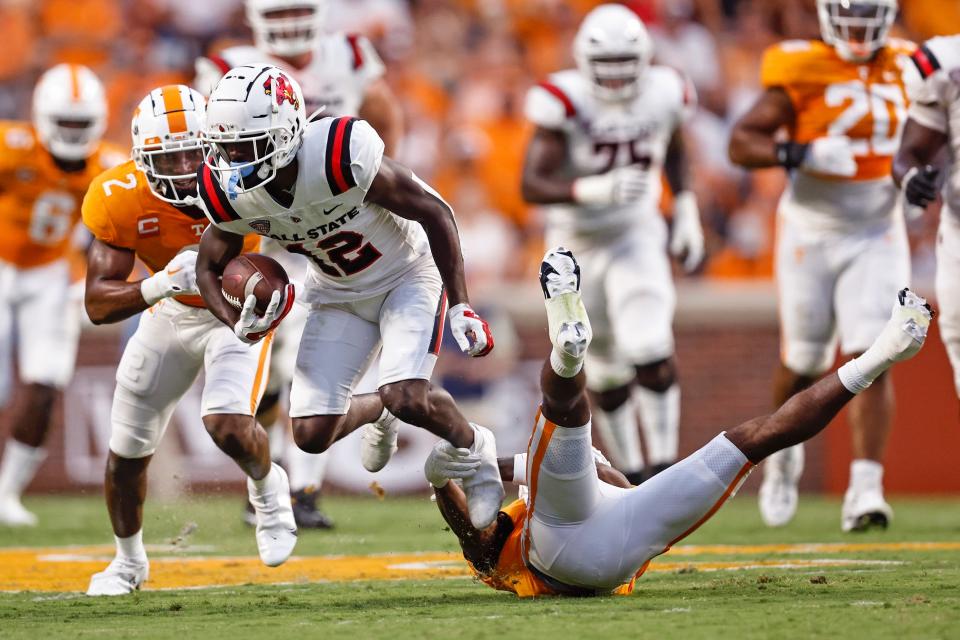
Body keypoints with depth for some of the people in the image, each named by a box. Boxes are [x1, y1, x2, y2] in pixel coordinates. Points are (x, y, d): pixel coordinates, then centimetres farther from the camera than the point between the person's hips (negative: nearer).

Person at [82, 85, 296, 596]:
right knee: (127, 449, 9)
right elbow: (98, 305, -27)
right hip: (171, 314, 2)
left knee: (228, 425, -25)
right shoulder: (120, 201, -28)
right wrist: (160, 285, -45)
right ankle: (128, 560, 37)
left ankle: (267, 486, 12)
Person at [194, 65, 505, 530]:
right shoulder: (231, 195, -21)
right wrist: (239, 324, -22)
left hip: (407, 274, -5)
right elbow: (209, 269, -1)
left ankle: (474, 448, 7)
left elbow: (435, 213, -24)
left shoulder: (340, 160, -37)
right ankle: (377, 412, 32)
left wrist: (461, 307, -23)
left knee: (407, 400, -26)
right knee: (312, 434, -4)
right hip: (338, 293, 5)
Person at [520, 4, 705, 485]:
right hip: (577, 243, -1)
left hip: (636, 234, 1)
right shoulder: (565, 102, -23)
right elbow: (532, 186, -29)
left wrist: (686, 214, 8)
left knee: (651, 353, -20)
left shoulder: (663, 94, -11)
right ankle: (631, 474, 27)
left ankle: (664, 462, -9)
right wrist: (593, 190, -43)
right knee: (606, 373, 10)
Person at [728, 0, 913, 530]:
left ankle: (865, 488, -18)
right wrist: (799, 154, -28)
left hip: (877, 236, 2)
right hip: (811, 235, -2)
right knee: (803, 363, 10)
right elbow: (741, 143, -13)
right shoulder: (801, 72, -11)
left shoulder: (905, 68, 3)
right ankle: (785, 449, 40)